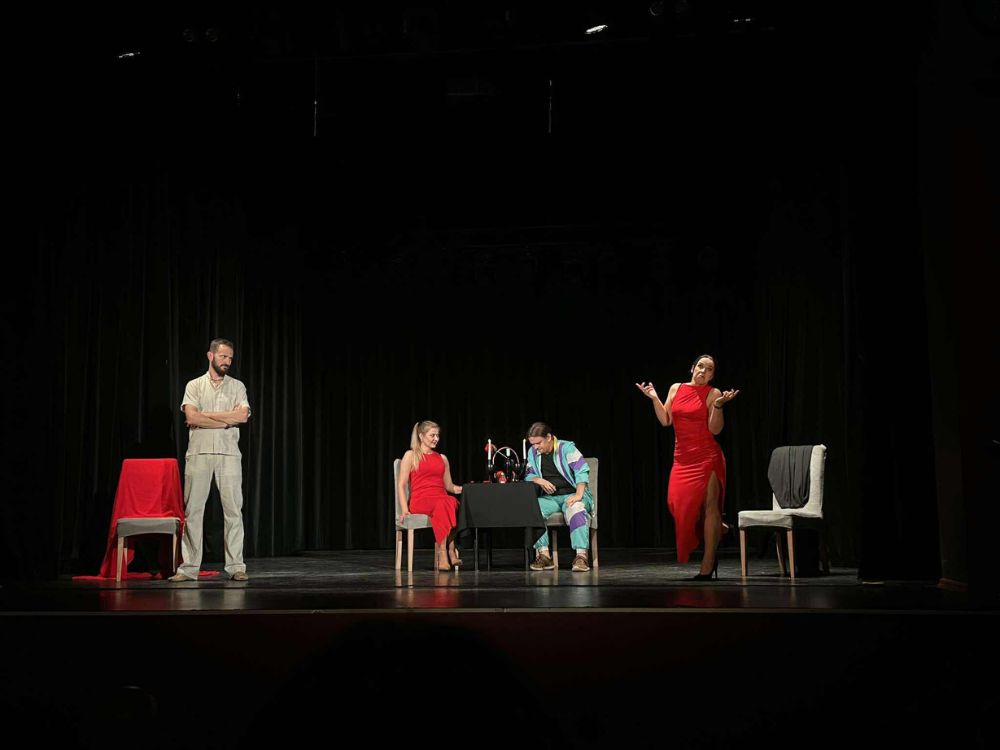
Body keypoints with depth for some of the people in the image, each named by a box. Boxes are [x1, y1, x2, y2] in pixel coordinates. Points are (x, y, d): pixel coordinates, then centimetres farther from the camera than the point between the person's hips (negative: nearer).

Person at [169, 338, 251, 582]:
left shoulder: (237, 386, 10)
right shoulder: (195, 386, 8)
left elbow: (243, 416, -6)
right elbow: (191, 418, -8)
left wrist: (205, 415, -6)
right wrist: (227, 420, -9)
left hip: (229, 454, 1)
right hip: (199, 453, 0)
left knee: (233, 509, -1)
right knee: (192, 510, 0)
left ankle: (236, 566, 3)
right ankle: (189, 568, 4)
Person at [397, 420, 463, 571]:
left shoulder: (442, 458, 23)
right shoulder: (411, 455, 9)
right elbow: (401, 485, 3)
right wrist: (404, 509, -10)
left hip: (441, 500, 4)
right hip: (419, 501, -4)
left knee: (452, 503, -35)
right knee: (443, 505, -38)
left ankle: (443, 555, -37)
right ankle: (449, 551, -38)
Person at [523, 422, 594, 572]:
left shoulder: (566, 448, -4)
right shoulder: (533, 453, 12)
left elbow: (582, 471, -14)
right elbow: (528, 475, 16)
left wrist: (578, 495, -28)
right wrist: (539, 480, -8)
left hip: (571, 494, -4)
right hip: (550, 498, 4)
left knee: (575, 508, -39)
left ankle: (581, 556, -44)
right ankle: (543, 554, -31)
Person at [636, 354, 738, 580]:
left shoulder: (713, 394, 0)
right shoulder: (676, 388, 11)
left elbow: (715, 429, -7)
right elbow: (665, 420, 10)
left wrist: (718, 405, -20)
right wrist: (654, 398, 1)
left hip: (707, 457, -4)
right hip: (682, 458, 5)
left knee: (709, 506, -8)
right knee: (678, 502, -3)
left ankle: (708, 564, -5)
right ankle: (715, 529, 25)